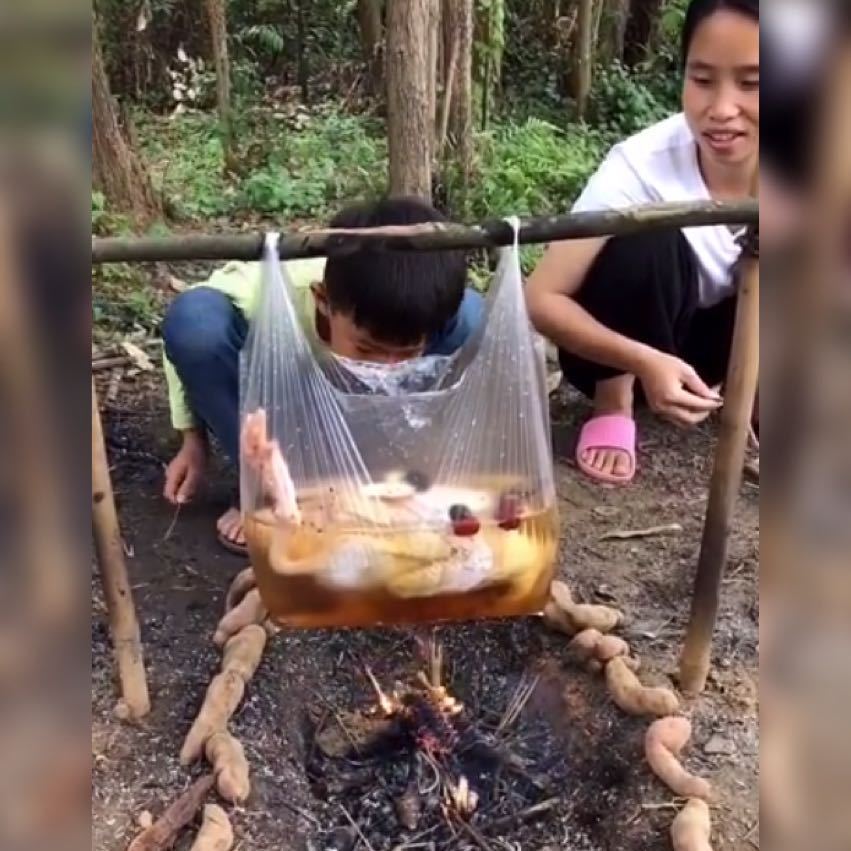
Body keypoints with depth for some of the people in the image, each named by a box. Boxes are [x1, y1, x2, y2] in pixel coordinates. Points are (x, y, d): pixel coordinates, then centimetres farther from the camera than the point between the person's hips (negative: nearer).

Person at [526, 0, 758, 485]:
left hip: (714, 341, 3)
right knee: (647, 240, -34)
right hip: (624, 345, -3)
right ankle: (615, 403, -11)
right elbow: (541, 298, -30)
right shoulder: (645, 164, -30)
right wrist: (644, 362, -44)